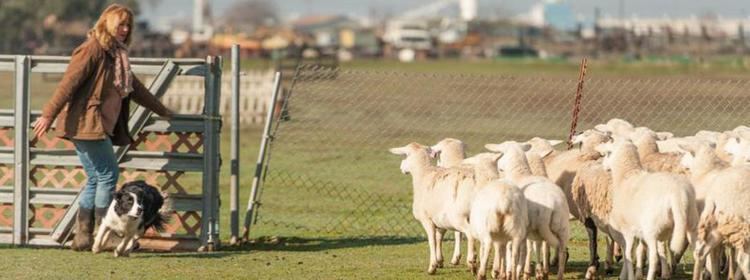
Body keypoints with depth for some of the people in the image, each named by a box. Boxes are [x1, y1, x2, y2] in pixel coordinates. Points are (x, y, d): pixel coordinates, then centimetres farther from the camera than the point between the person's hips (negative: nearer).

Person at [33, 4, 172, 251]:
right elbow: (69, 82, -17)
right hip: (86, 123, -9)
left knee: (96, 179, 8)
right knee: (108, 175, -7)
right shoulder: (93, 49, -10)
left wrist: (161, 111, 37)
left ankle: (82, 237, 10)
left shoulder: (117, 54, 18)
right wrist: (48, 115, -22)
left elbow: (134, 87, 30)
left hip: (103, 126, 9)